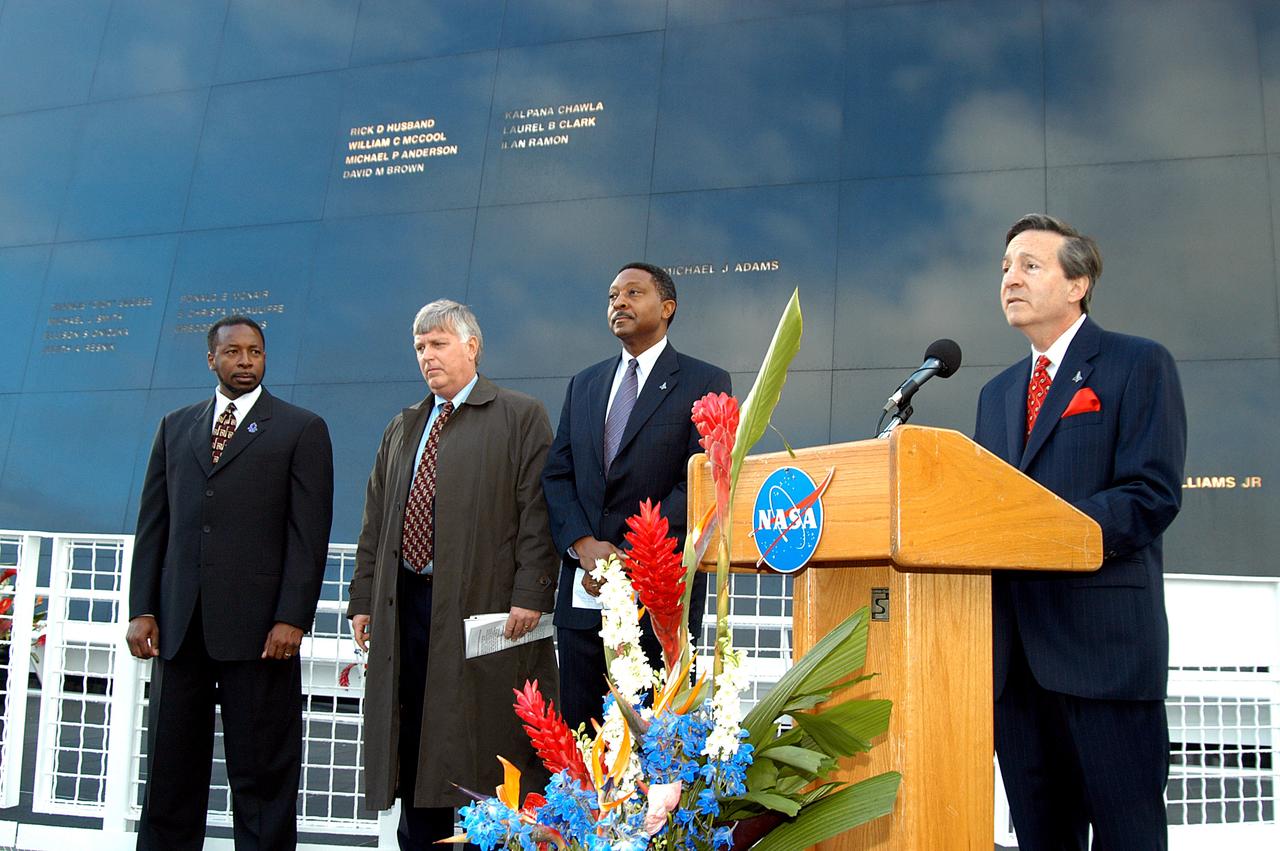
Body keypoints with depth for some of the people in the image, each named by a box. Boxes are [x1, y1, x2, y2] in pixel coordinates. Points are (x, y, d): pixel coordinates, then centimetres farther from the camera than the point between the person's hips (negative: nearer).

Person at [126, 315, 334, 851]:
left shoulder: (301, 429, 3)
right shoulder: (175, 427, 16)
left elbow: (309, 533, -4)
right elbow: (153, 524, 13)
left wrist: (292, 619, -12)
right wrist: (142, 609, 4)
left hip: (258, 626, -4)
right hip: (179, 625, 4)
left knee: (261, 772, 3)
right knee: (170, 767, 10)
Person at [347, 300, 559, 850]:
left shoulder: (520, 417, 2)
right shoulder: (402, 428, 20)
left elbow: (537, 512, -6)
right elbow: (375, 521, 19)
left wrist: (529, 594, -15)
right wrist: (363, 599, 12)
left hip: (485, 607, -6)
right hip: (405, 604, 6)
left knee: (484, 748, -3)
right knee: (414, 750, 11)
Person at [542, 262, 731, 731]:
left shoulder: (705, 383, 2)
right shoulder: (583, 384, 18)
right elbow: (556, 475, 11)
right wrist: (585, 545, -7)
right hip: (583, 592, 5)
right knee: (581, 730, 6)